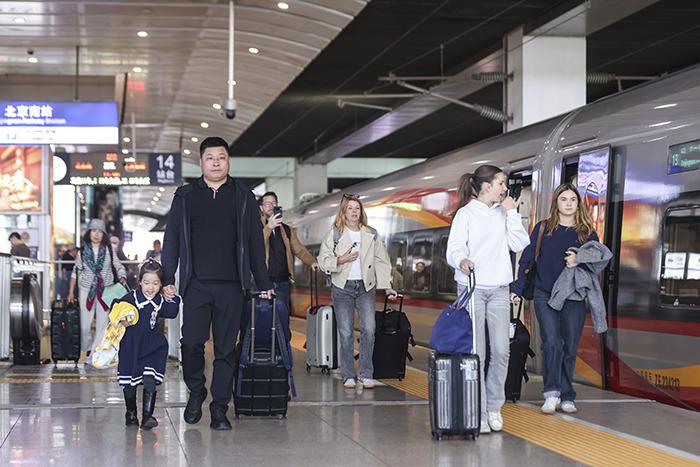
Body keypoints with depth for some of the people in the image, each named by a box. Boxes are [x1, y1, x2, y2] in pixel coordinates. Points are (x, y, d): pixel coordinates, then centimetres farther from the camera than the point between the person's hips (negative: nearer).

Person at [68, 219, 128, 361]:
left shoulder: (109, 250, 3)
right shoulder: (82, 251, 4)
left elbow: (119, 267, 7)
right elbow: (75, 272, 9)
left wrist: (122, 278, -14)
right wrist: (71, 292, 8)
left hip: (105, 289, 0)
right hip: (86, 289, 0)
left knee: (103, 322, -4)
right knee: (85, 323, -1)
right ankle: (88, 349, 17)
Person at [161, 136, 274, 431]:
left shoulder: (243, 198, 11)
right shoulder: (185, 197, 10)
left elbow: (255, 243, 11)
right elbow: (172, 239, 9)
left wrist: (264, 283, 7)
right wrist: (167, 279, 1)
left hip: (231, 285, 0)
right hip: (196, 285, 0)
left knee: (226, 348, 1)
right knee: (191, 342, -8)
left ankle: (220, 408, 7)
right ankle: (196, 392, 17)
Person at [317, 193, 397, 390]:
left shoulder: (371, 234, 10)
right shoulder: (334, 234, 3)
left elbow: (382, 261, 12)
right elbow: (323, 260, 2)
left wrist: (387, 286, 6)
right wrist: (340, 260, -14)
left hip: (366, 287, 1)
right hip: (343, 287, -1)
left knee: (369, 329, -11)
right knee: (346, 333, -3)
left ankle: (366, 374, -3)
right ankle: (348, 376, 5)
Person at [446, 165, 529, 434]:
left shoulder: (503, 213, 14)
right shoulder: (466, 214, -2)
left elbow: (520, 244, 5)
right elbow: (454, 249, -9)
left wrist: (511, 213, 1)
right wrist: (461, 261, -31)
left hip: (499, 290, 5)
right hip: (471, 289, -5)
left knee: (501, 350, -3)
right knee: (475, 353, -4)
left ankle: (494, 406, 12)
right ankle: (477, 413, 1)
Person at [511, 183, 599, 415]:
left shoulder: (587, 232, 8)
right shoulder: (543, 228, 7)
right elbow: (526, 259, 6)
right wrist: (517, 289, 0)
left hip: (574, 299, 1)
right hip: (545, 296, -1)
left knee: (569, 348, 3)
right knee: (552, 344, -15)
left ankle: (566, 397, 12)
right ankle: (552, 393, -9)